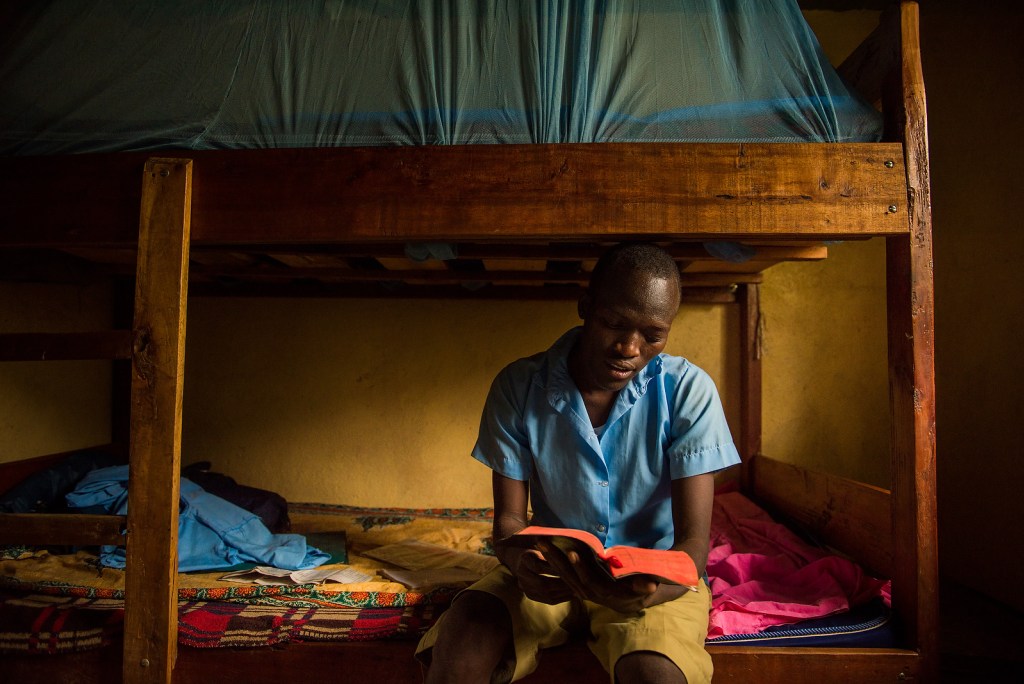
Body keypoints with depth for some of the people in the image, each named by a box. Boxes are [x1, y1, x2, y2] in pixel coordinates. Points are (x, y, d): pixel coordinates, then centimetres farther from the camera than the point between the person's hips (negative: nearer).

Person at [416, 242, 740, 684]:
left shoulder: (688, 391, -12)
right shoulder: (518, 386, -9)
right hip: (552, 569, 1)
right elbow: (508, 519, -3)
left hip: (655, 575, -1)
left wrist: (644, 593, -36)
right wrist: (522, 562, -28)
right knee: (460, 641, -28)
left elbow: (693, 540, -13)